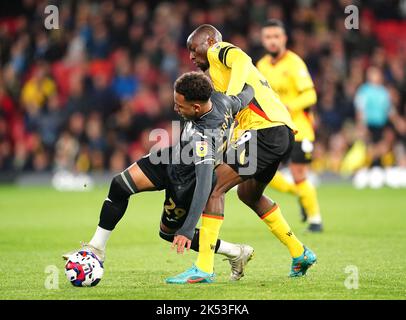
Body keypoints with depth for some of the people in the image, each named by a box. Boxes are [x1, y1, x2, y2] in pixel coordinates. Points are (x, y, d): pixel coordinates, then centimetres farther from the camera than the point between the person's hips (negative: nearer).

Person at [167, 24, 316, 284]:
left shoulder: (218, 51, 6)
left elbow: (242, 61, -19)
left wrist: (229, 99, -32)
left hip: (265, 128, -10)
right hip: (284, 133, 10)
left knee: (213, 187, -11)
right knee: (248, 193, 29)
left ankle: (204, 267, -15)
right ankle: (300, 254, 31)